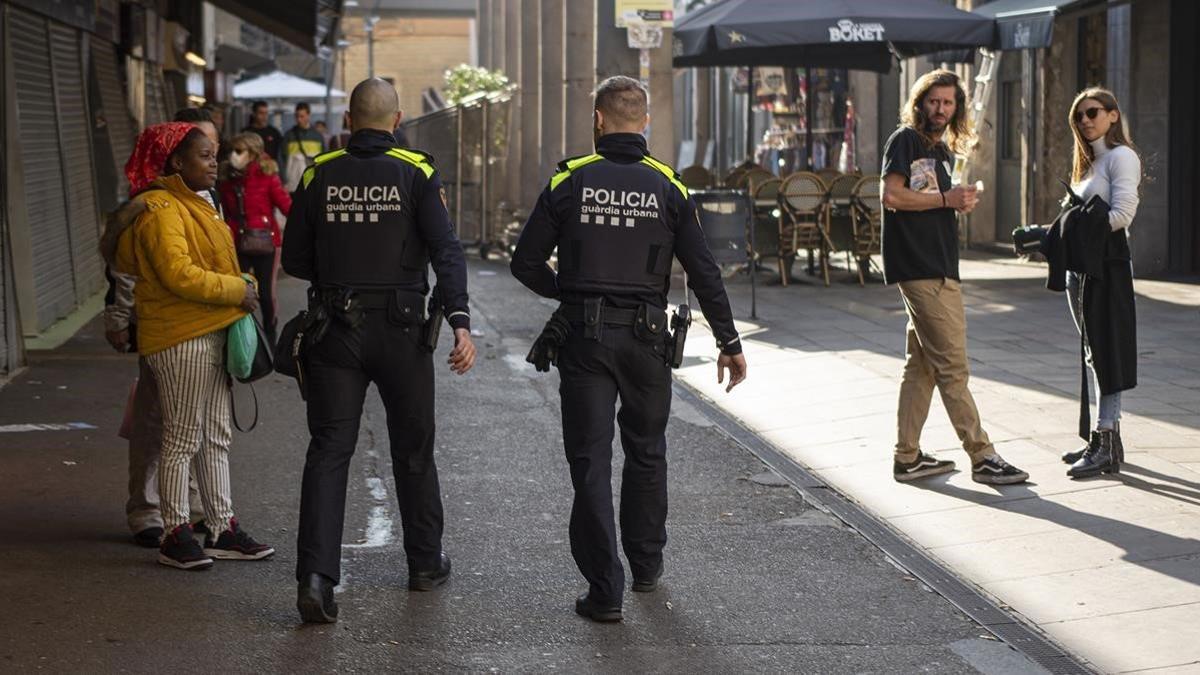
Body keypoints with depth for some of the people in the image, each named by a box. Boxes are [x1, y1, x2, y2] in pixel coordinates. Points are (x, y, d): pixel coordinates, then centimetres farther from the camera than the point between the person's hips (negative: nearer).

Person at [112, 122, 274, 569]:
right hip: (181, 339, -10)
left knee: (216, 437, 12)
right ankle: (175, 536, 4)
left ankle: (222, 531, 19)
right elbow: (178, 273, -24)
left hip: (211, 333, 10)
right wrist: (237, 290, -16)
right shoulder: (161, 209, -15)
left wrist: (239, 287, 10)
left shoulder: (192, 204, 18)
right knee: (183, 439, -4)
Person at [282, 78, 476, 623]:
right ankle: (425, 563, 27)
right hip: (401, 332, -1)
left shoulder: (319, 175, 1)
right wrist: (460, 320, -17)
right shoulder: (416, 174, -4)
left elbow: (294, 260, 5)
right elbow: (445, 251, -14)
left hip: (334, 331, 1)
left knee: (329, 450, 0)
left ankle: (316, 574, -13)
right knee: (413, 449, 14)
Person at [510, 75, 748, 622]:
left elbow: (525, 262, -1)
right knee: (646, 452, 20)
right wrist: (729, 342, 6)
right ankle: (646, 565, 32)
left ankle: (604, 591, -2)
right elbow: (704, 273, -1)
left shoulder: (569, 181, -2)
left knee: (590, 460, 1)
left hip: (582, 336, -1)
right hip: (646, 336, 1)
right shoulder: (667, 187, 0)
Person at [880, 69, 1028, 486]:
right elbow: (892, 194, -17)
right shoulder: (905, 140, -5)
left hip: (941, 270, 9)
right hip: (918, 268, -9)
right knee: (953, 365, -9)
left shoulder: (944, 151, 21)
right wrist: (946, 199, -13)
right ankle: (982, 458, -7)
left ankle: (908, 458, 15)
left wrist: (961, 204, 5)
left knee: (922, 365, 11)